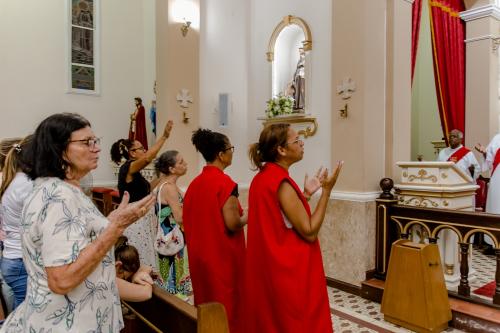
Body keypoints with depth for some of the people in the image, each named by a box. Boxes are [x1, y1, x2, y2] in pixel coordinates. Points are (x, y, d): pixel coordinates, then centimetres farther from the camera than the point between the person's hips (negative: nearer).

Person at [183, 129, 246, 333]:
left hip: (200, 255, 7)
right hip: (223, 256, -7)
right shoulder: (225, 183, -18)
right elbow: (233, 224, -21)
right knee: (227, 304, 8)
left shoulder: (195, 182, 4)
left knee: (207, 302, 19)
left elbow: (192, 219, 11)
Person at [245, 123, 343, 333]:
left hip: (269, 269, 9)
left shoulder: (262, 177, 5)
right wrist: (326, 191, -17)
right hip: (290, 272, -9)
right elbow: (309, 232, -20)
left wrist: (305, 194, 9)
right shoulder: (282, 183, -22)